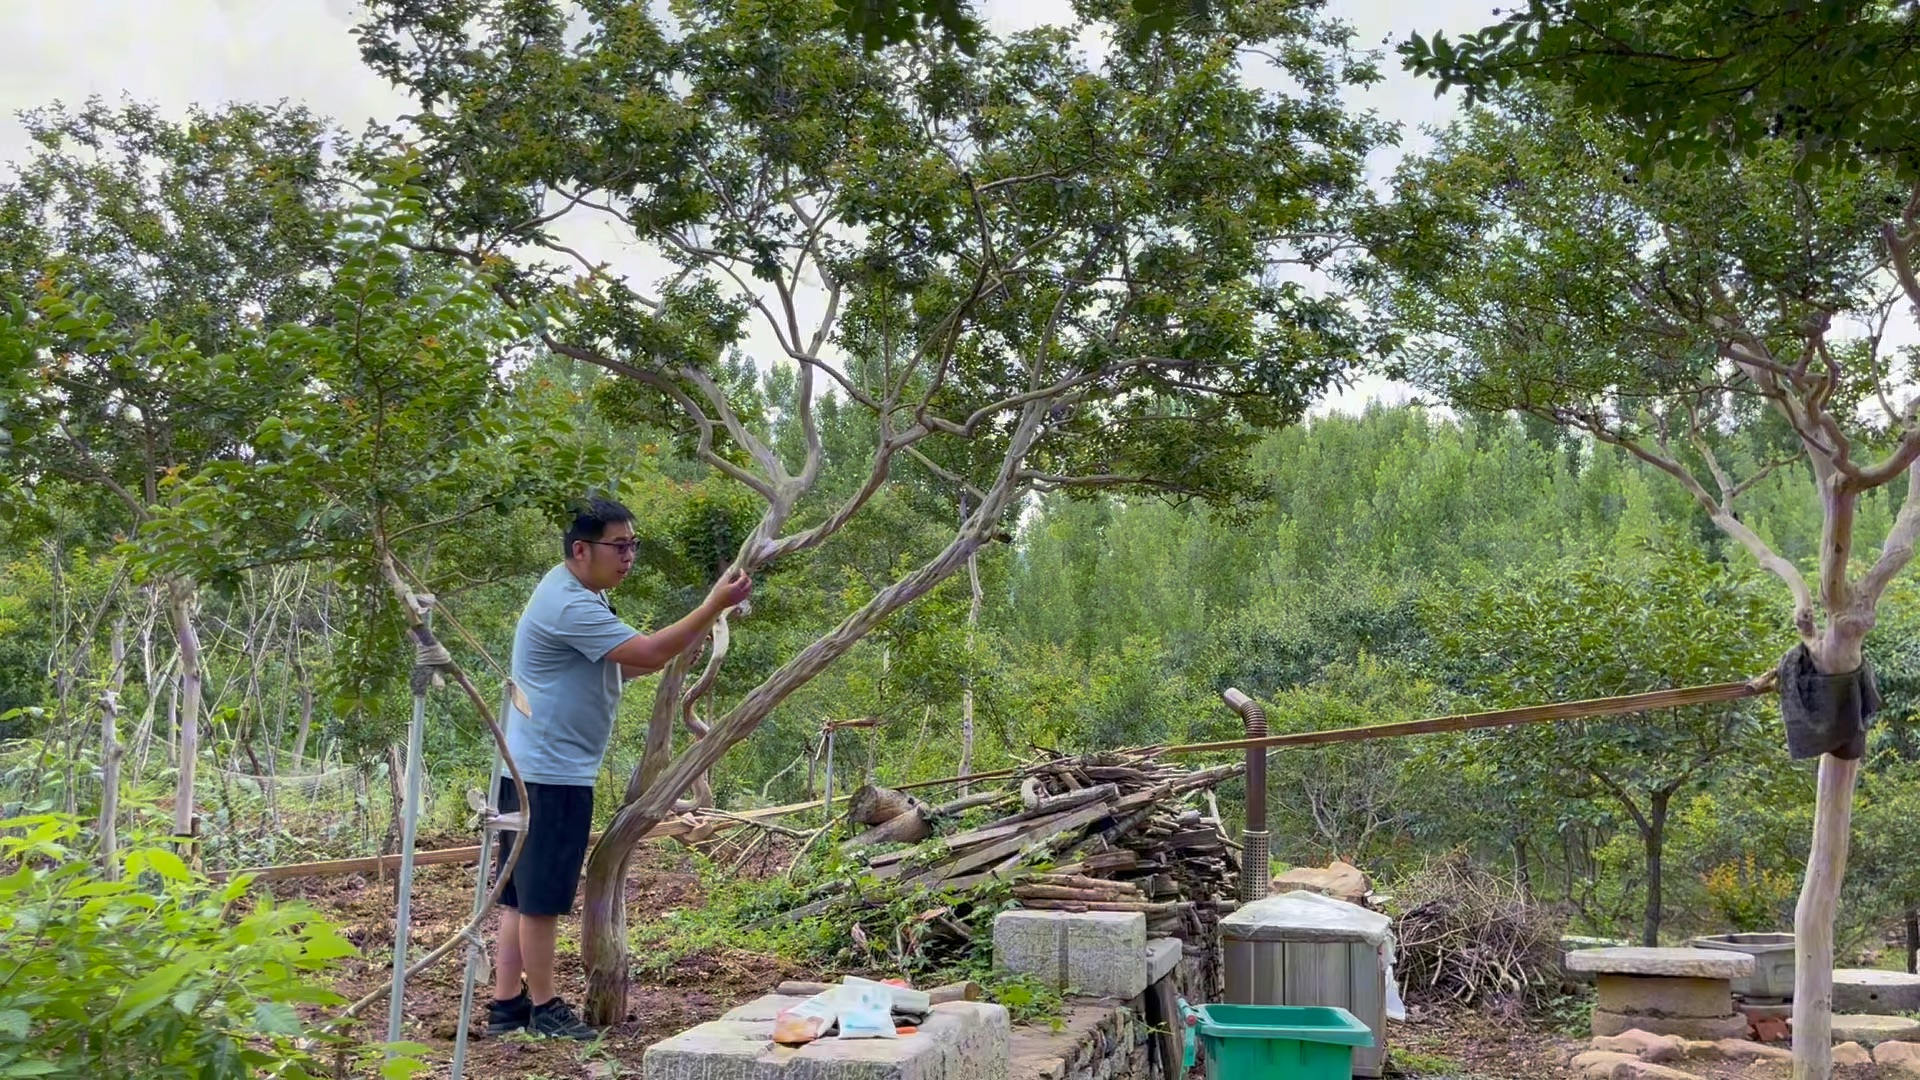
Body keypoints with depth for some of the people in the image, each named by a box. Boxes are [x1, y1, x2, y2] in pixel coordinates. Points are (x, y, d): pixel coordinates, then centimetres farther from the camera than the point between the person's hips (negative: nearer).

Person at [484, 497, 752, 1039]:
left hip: (535, 769, 11)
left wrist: (696, 635, 7)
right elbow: (648, 653, -25)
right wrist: (715, 605, -23)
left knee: (522, 893, 14)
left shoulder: (577, 594, 15)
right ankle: (543, 1007, 11)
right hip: (550, 774, -11)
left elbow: (623, 665, 18)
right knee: (542, 896, 0)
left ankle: (507, 1004, 21)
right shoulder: (569, 606, -20)